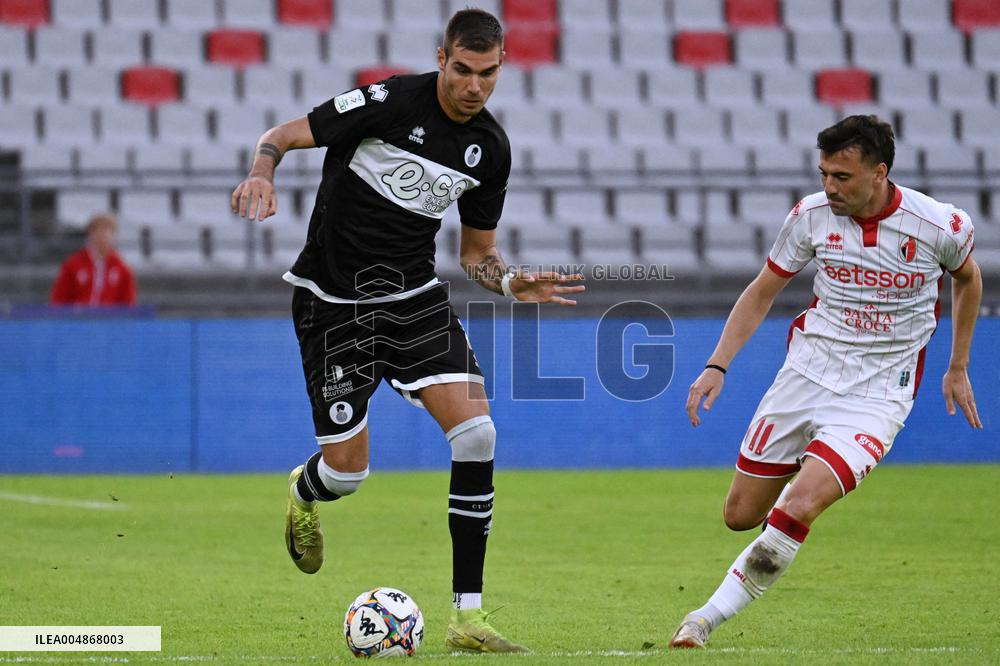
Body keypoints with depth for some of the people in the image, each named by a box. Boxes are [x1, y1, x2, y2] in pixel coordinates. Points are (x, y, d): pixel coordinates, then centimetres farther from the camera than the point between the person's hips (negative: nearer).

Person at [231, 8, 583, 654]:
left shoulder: (490, 148, 2)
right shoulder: (390, 102, -16)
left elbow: (477, 250, 13)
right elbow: (282, 135, -11)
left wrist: (512, 283, -8)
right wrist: (262, 175, -32)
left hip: (415, 295, 4)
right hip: (334, 300, -4)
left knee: (477, 433, -15)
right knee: (348, 469, -3)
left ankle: (468, 615, -9)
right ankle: (303, 495, 39)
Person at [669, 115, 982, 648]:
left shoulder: (942, 226, -11)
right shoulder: (812, 215, -5)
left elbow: (967, 277, 13)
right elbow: (762, 292, 8)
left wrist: (958, 368, 18)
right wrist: (717, 365, -2)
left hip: (878, 393, -4)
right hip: (808, 370, 4)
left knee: (795, 511, -23)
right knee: (741, 515, 5)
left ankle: (710, 618, -9)